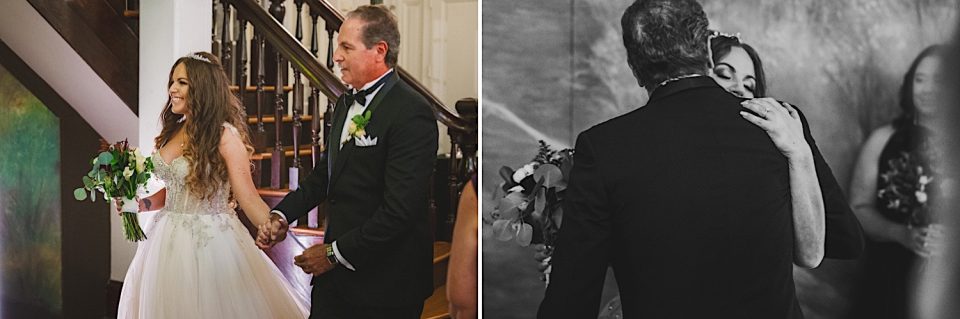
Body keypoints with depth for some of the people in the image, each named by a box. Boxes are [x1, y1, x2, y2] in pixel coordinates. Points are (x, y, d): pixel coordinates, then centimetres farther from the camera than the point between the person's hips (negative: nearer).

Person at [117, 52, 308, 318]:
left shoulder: (224, 135, -14)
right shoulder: (173, 131, 7)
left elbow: (248, 199, -16)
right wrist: (139, 203, 3)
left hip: (210, 243, -7)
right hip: (169, 240, 7)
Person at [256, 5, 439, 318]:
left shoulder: (412, 114, -18)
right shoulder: (346, 103, 11)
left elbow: (399, 210, -23)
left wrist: (335, 253, -16)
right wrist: (281, 215, 4)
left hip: (383, 284, -8)